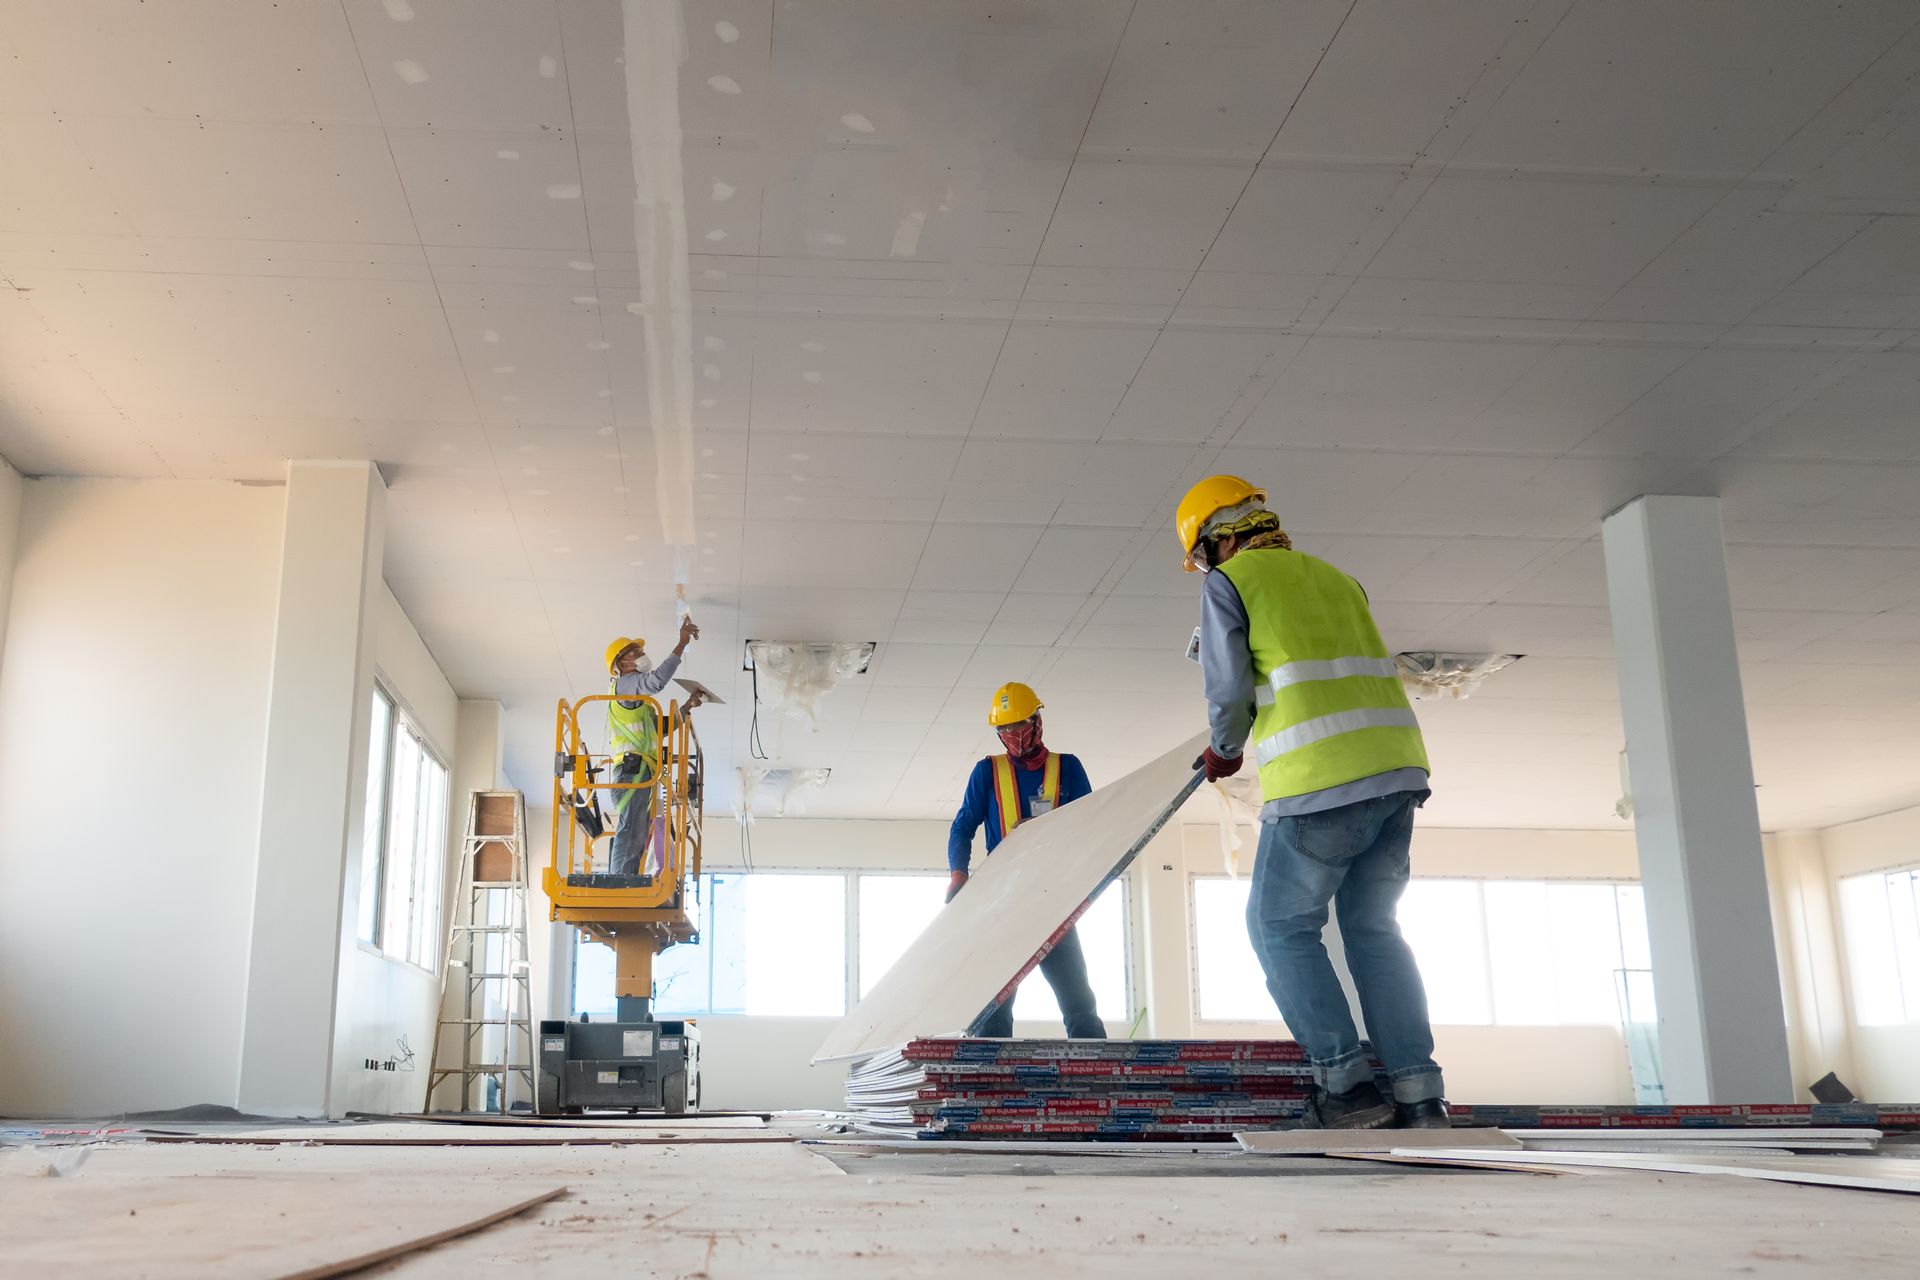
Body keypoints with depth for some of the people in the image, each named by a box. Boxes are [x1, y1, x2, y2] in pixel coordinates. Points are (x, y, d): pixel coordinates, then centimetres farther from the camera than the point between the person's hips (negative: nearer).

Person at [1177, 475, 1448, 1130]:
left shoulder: (1229, 582, 5)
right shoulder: (1335, 577, 25)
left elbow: (1230, 693, -3)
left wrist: (1223, 749, 17)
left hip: (1320, 780, -7)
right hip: (1399, 766, 7)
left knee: (1282, 927, 7)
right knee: (1372, 926, 14)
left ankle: (1346, 1082, 1)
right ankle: (1419, 1093, 9)